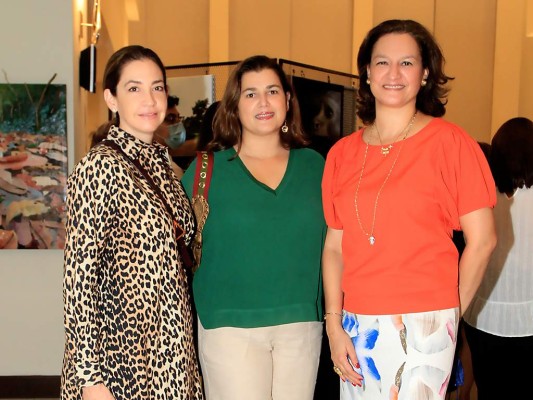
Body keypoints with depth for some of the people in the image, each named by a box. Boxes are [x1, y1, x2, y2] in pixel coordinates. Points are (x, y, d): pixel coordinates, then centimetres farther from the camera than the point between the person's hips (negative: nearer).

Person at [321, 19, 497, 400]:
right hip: (356, 324, 4)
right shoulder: (342, 153, 5)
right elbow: (334, 246, 6)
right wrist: (334, 324, 0)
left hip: (421, 325, -3)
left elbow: (482, 240, -4)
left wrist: (450, 313, 3)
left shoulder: (450, 143, -6)